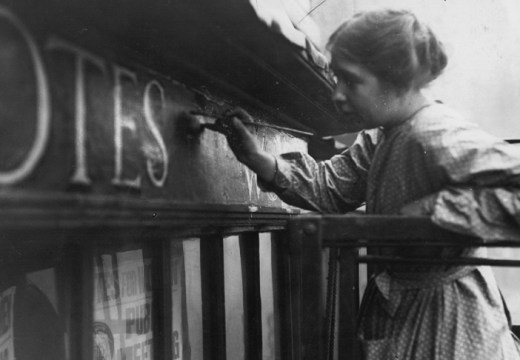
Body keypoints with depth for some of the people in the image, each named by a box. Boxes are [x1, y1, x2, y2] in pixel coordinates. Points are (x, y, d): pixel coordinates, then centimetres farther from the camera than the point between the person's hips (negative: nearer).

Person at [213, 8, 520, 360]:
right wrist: (261, 161, -11)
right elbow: (331, 185, 0)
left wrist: (428, 210, -33)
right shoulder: (381, 135, -1)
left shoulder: (439, 138, -29)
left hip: (444, 316, -8)